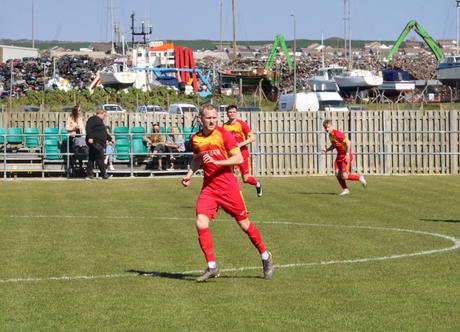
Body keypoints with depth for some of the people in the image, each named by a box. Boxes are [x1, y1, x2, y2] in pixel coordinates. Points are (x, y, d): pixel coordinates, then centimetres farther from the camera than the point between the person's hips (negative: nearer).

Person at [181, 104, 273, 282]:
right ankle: (211, 267, -6)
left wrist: (216, 161, -24)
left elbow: (238, 158, -14)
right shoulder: (195, 139, 6)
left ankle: (265, 257, 26)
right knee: (201, 223, -14)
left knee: (244, 223, 5)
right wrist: (189, 174, 8)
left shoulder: (223, 134, -9)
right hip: (208, 186, 4)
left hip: (228, 185, -4)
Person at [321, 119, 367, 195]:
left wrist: (347, 154, -27)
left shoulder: (337, 134, -23)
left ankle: (360, 178, 10)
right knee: (337, 174, -2)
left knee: (344, 176, -12)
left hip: (346, 156, -9)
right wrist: (326, 150, 6)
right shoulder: (330, 135, 6)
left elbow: (348, 142, -25)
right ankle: (345, 190, 11)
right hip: (339, 156, 9)